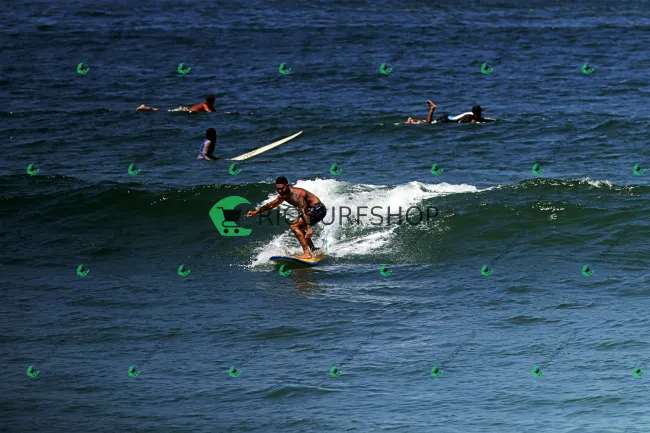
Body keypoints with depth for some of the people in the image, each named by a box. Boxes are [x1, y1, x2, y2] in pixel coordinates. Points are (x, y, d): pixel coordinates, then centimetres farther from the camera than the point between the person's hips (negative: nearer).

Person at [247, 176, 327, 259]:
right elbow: (271, 204, 20)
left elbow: (304, 212, -37)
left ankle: (307, 253, -24)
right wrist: (256, 212, 22)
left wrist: (309, 228, -46)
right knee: (298, 228, 26)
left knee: (294, 227, -19)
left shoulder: (296, 195, -27)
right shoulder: (283, 194, 2)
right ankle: (313, 250, 34)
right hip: (312, 209, 10)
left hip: (318, 209, -10)